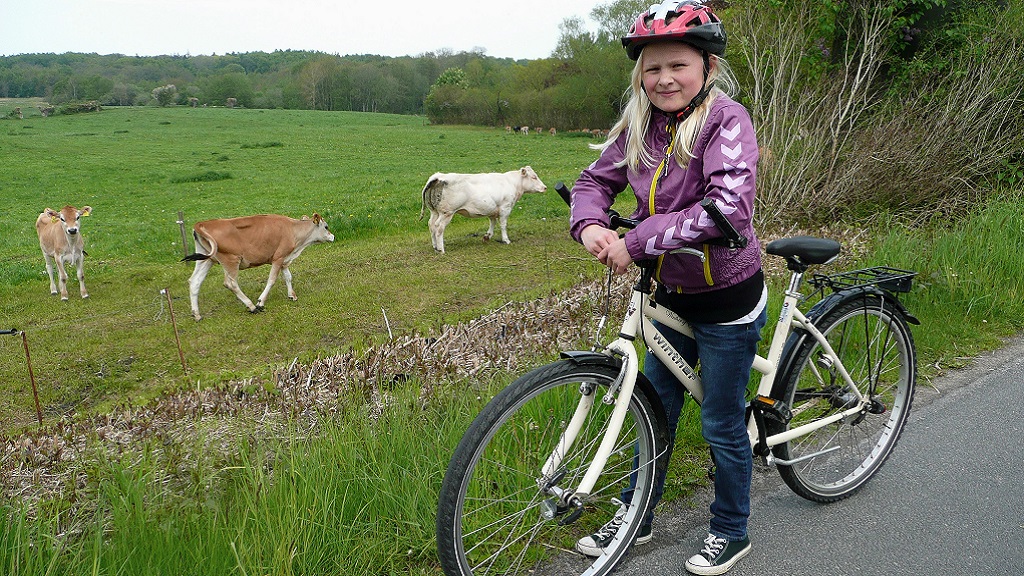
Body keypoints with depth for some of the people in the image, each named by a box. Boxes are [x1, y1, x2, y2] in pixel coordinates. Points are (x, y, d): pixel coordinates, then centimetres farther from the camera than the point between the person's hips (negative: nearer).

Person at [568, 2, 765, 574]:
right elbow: (595, 180, 5)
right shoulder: (639, 126, -2)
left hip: (726, 298, -6)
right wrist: (591, 226, -18)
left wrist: (636, 241, -32)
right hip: (671, 296, 6)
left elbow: (730, 207, -34)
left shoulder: (726, 119, -21)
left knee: (722, 424, 8)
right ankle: (635, 517, 36)